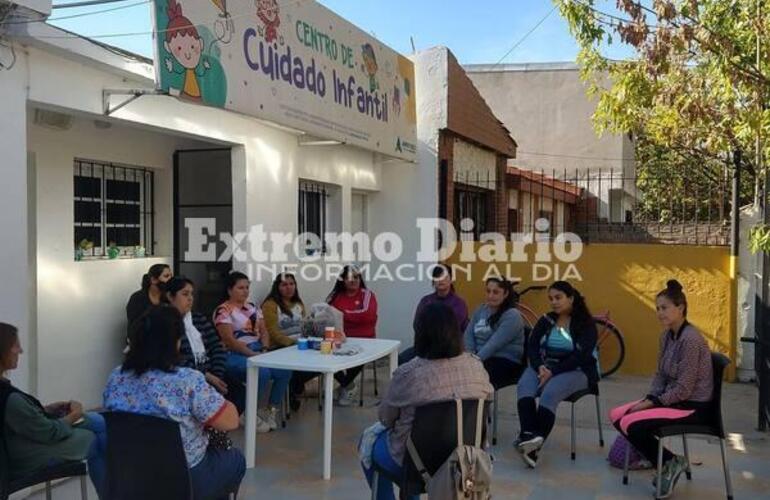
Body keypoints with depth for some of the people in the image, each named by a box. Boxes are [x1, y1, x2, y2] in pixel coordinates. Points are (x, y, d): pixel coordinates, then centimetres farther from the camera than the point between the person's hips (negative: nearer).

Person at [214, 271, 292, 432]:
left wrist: (265, 350, -6)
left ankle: (271, 410, 0)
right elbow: (230, 341, -15)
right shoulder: (223, 311, -6)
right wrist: (253, 354, -20)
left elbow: (263, 331, 14)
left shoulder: (252, 307, 17)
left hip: (257, 351, 7)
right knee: (263, 373, -32)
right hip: (234, 355, -7)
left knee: (285, 370, -17)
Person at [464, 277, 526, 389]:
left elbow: (494, 344, -18)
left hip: (506, 363, -6)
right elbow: (469, 335, 7)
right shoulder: (481, 310, 14)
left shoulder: (512, 316, -7)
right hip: (482, 359, 6)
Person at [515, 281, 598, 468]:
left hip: (576, 370, -4)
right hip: (544, 367, 4)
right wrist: (540, 367, -17)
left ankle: (535, 446, -41)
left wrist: (553, 372, -20)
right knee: (524, 387, -29)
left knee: (550, 393, -35)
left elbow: (581, 356, -11)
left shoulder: (586, 323, 1)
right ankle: (528, 435, -48)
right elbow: (532, 347, 4)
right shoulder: (545, 321, 15)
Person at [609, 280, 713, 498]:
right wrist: (648, 399, -3)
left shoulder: (690, 339, -22)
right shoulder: (667, 336, 5)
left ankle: (670, 462, 0)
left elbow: (684, 389, -22)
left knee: (631, 423, -22)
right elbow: (660, 375, 12)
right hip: (672, 398, 9)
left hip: (692, 406, -9)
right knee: (617, 415, -2)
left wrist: (651, 403, -15)